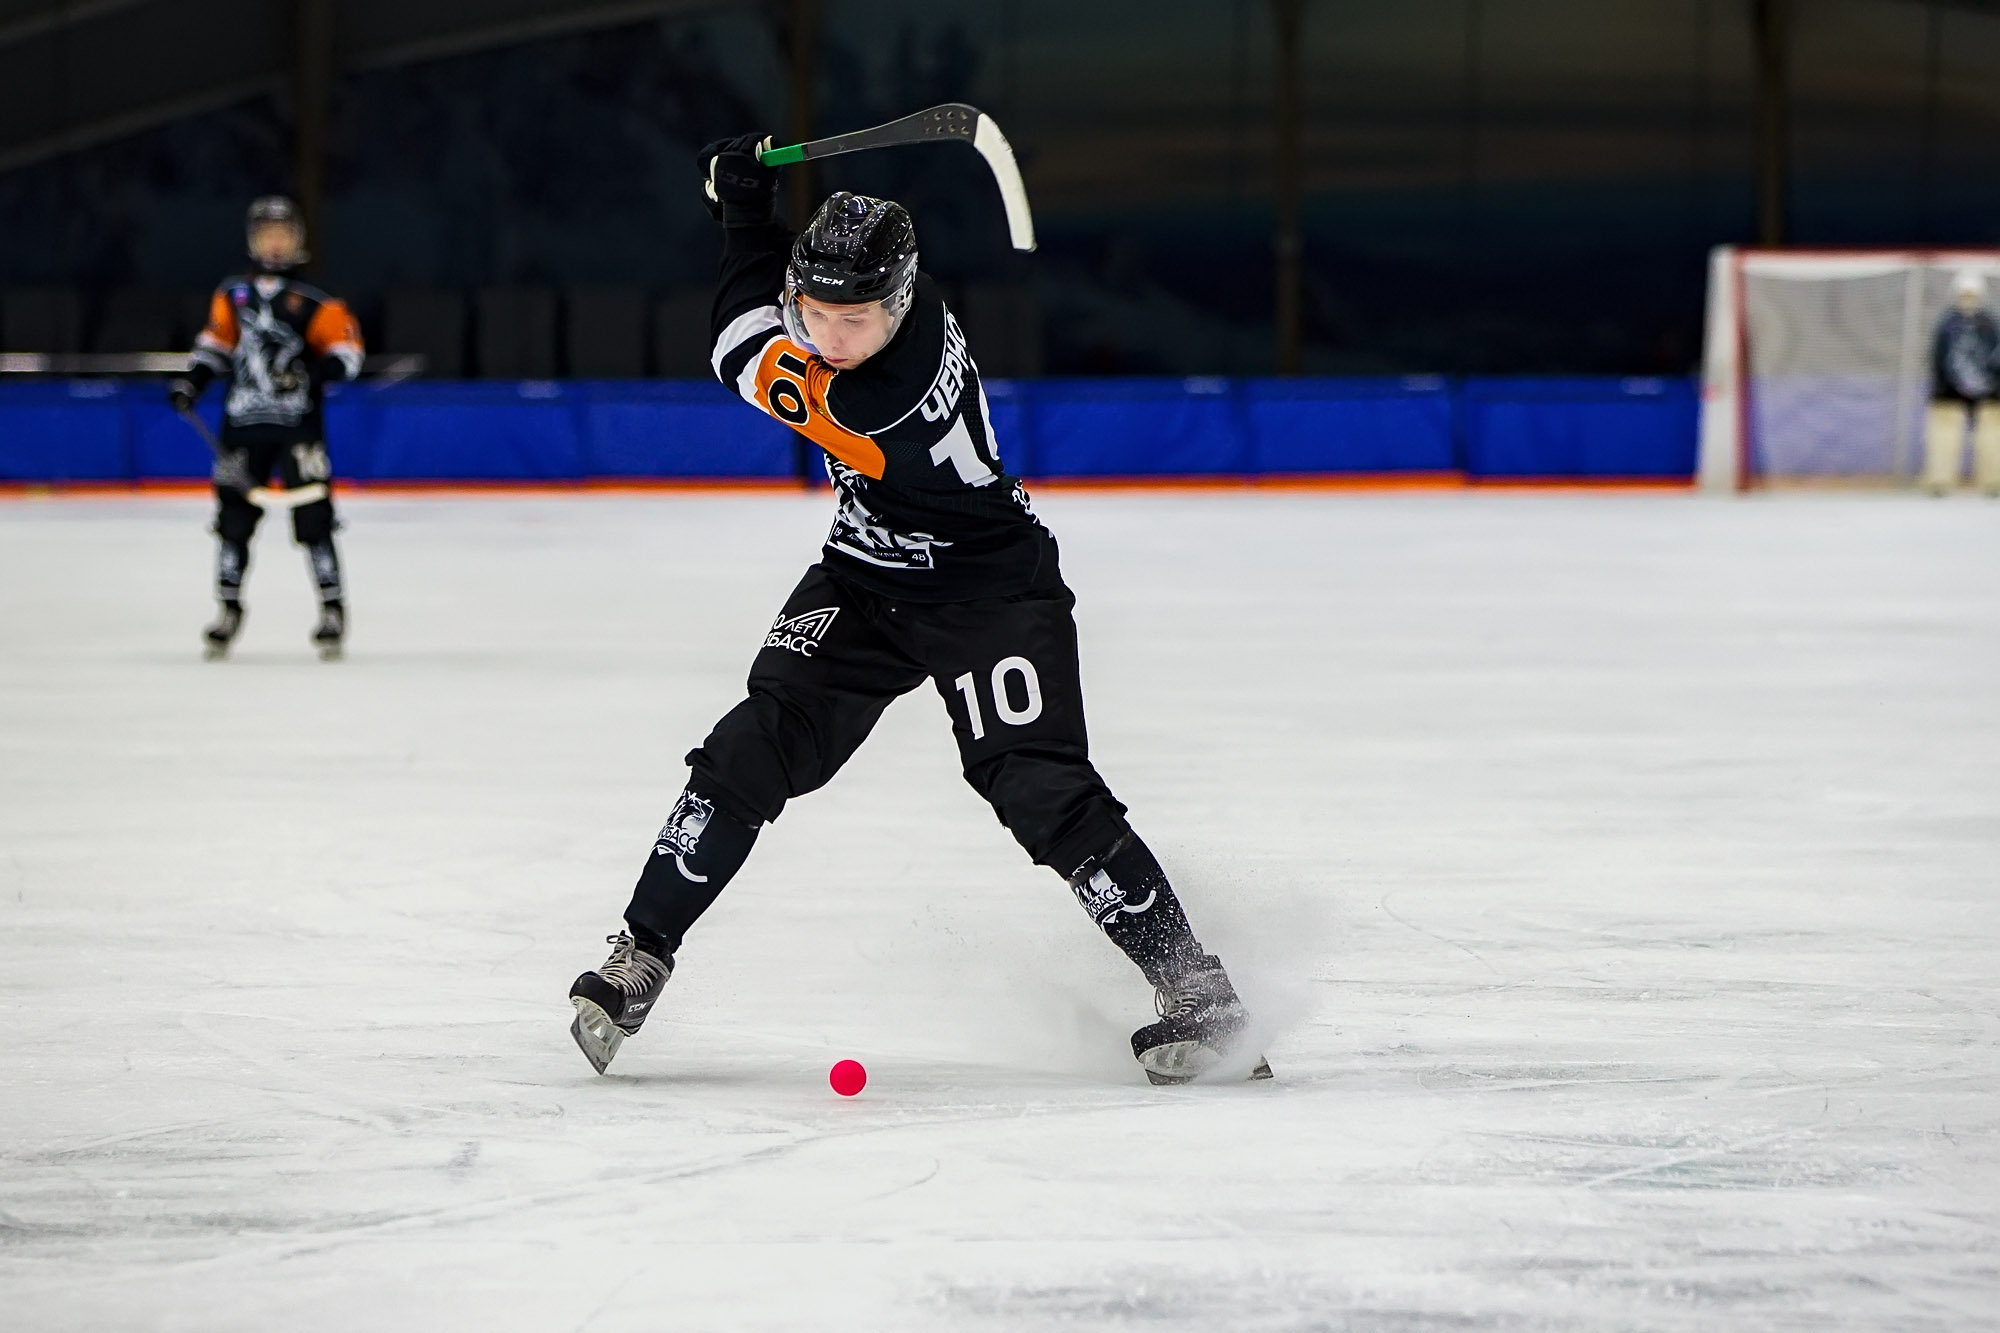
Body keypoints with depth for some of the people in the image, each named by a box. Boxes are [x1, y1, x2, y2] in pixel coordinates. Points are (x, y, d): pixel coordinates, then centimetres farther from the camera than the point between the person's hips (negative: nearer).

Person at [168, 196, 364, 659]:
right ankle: (229, 608, 16)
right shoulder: (232, 295, 9)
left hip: (298, 424, -4)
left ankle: (332, 607, -1)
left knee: (312, 513, -10)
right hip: (243, 424, 4)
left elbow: (346, 348, -3)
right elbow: (216, 342, 20)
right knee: (233, 515, 3)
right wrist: (191, 382, 8)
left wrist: (317, 372, -21)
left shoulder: (312, 303, -2)